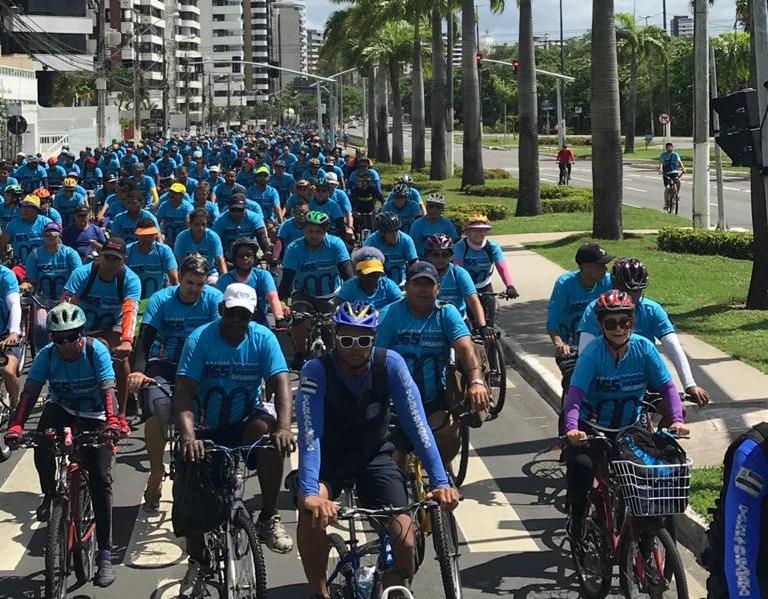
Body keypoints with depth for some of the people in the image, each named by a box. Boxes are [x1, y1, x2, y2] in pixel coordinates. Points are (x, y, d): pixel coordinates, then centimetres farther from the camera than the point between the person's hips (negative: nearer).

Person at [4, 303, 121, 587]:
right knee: (42, 445, -32)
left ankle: (105, 556, -10)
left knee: (100, 480, -13)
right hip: (61, 409, 2)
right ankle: (50, 495, -1)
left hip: (93, 417, -2)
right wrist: (15, 426, -42)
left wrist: (112, 422, -52)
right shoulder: (47, 355, -17)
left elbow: (108, 389, -34)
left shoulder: (96, 351, -23)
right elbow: (30, 392, -25)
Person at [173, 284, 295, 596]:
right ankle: (196, 561, 11)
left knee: (268, 429, -33)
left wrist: (284, 427, -39)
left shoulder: (262, 338, -10)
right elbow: (184, 392, -23)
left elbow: (281, 383, -20)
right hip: (207, 429, 0)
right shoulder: (200, 339, -14)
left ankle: (269, 518, -19)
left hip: (245, 421, 0)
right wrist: (188, 436, -40)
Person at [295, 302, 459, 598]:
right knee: (311, 510, -34)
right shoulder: (316, 371, -23)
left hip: (375, 457, 1)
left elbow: (416, 424, -23)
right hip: (329, 457, -1)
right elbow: (309, 435, -33)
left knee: (405, 544, -18)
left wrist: (440, 482, -32)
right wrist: (310, 493, -47)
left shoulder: (390, 364, -18)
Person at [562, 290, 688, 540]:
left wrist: (677, 420, -27)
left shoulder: (643, 348, -11)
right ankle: (577, 515, 0)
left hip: (630, 430, 3)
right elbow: (575, 393, -29)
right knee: (581, 466, -28)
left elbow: (666, 386, -10)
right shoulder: (592, 354, -19)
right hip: (592, 430, -3)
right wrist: (571, 428, -47)